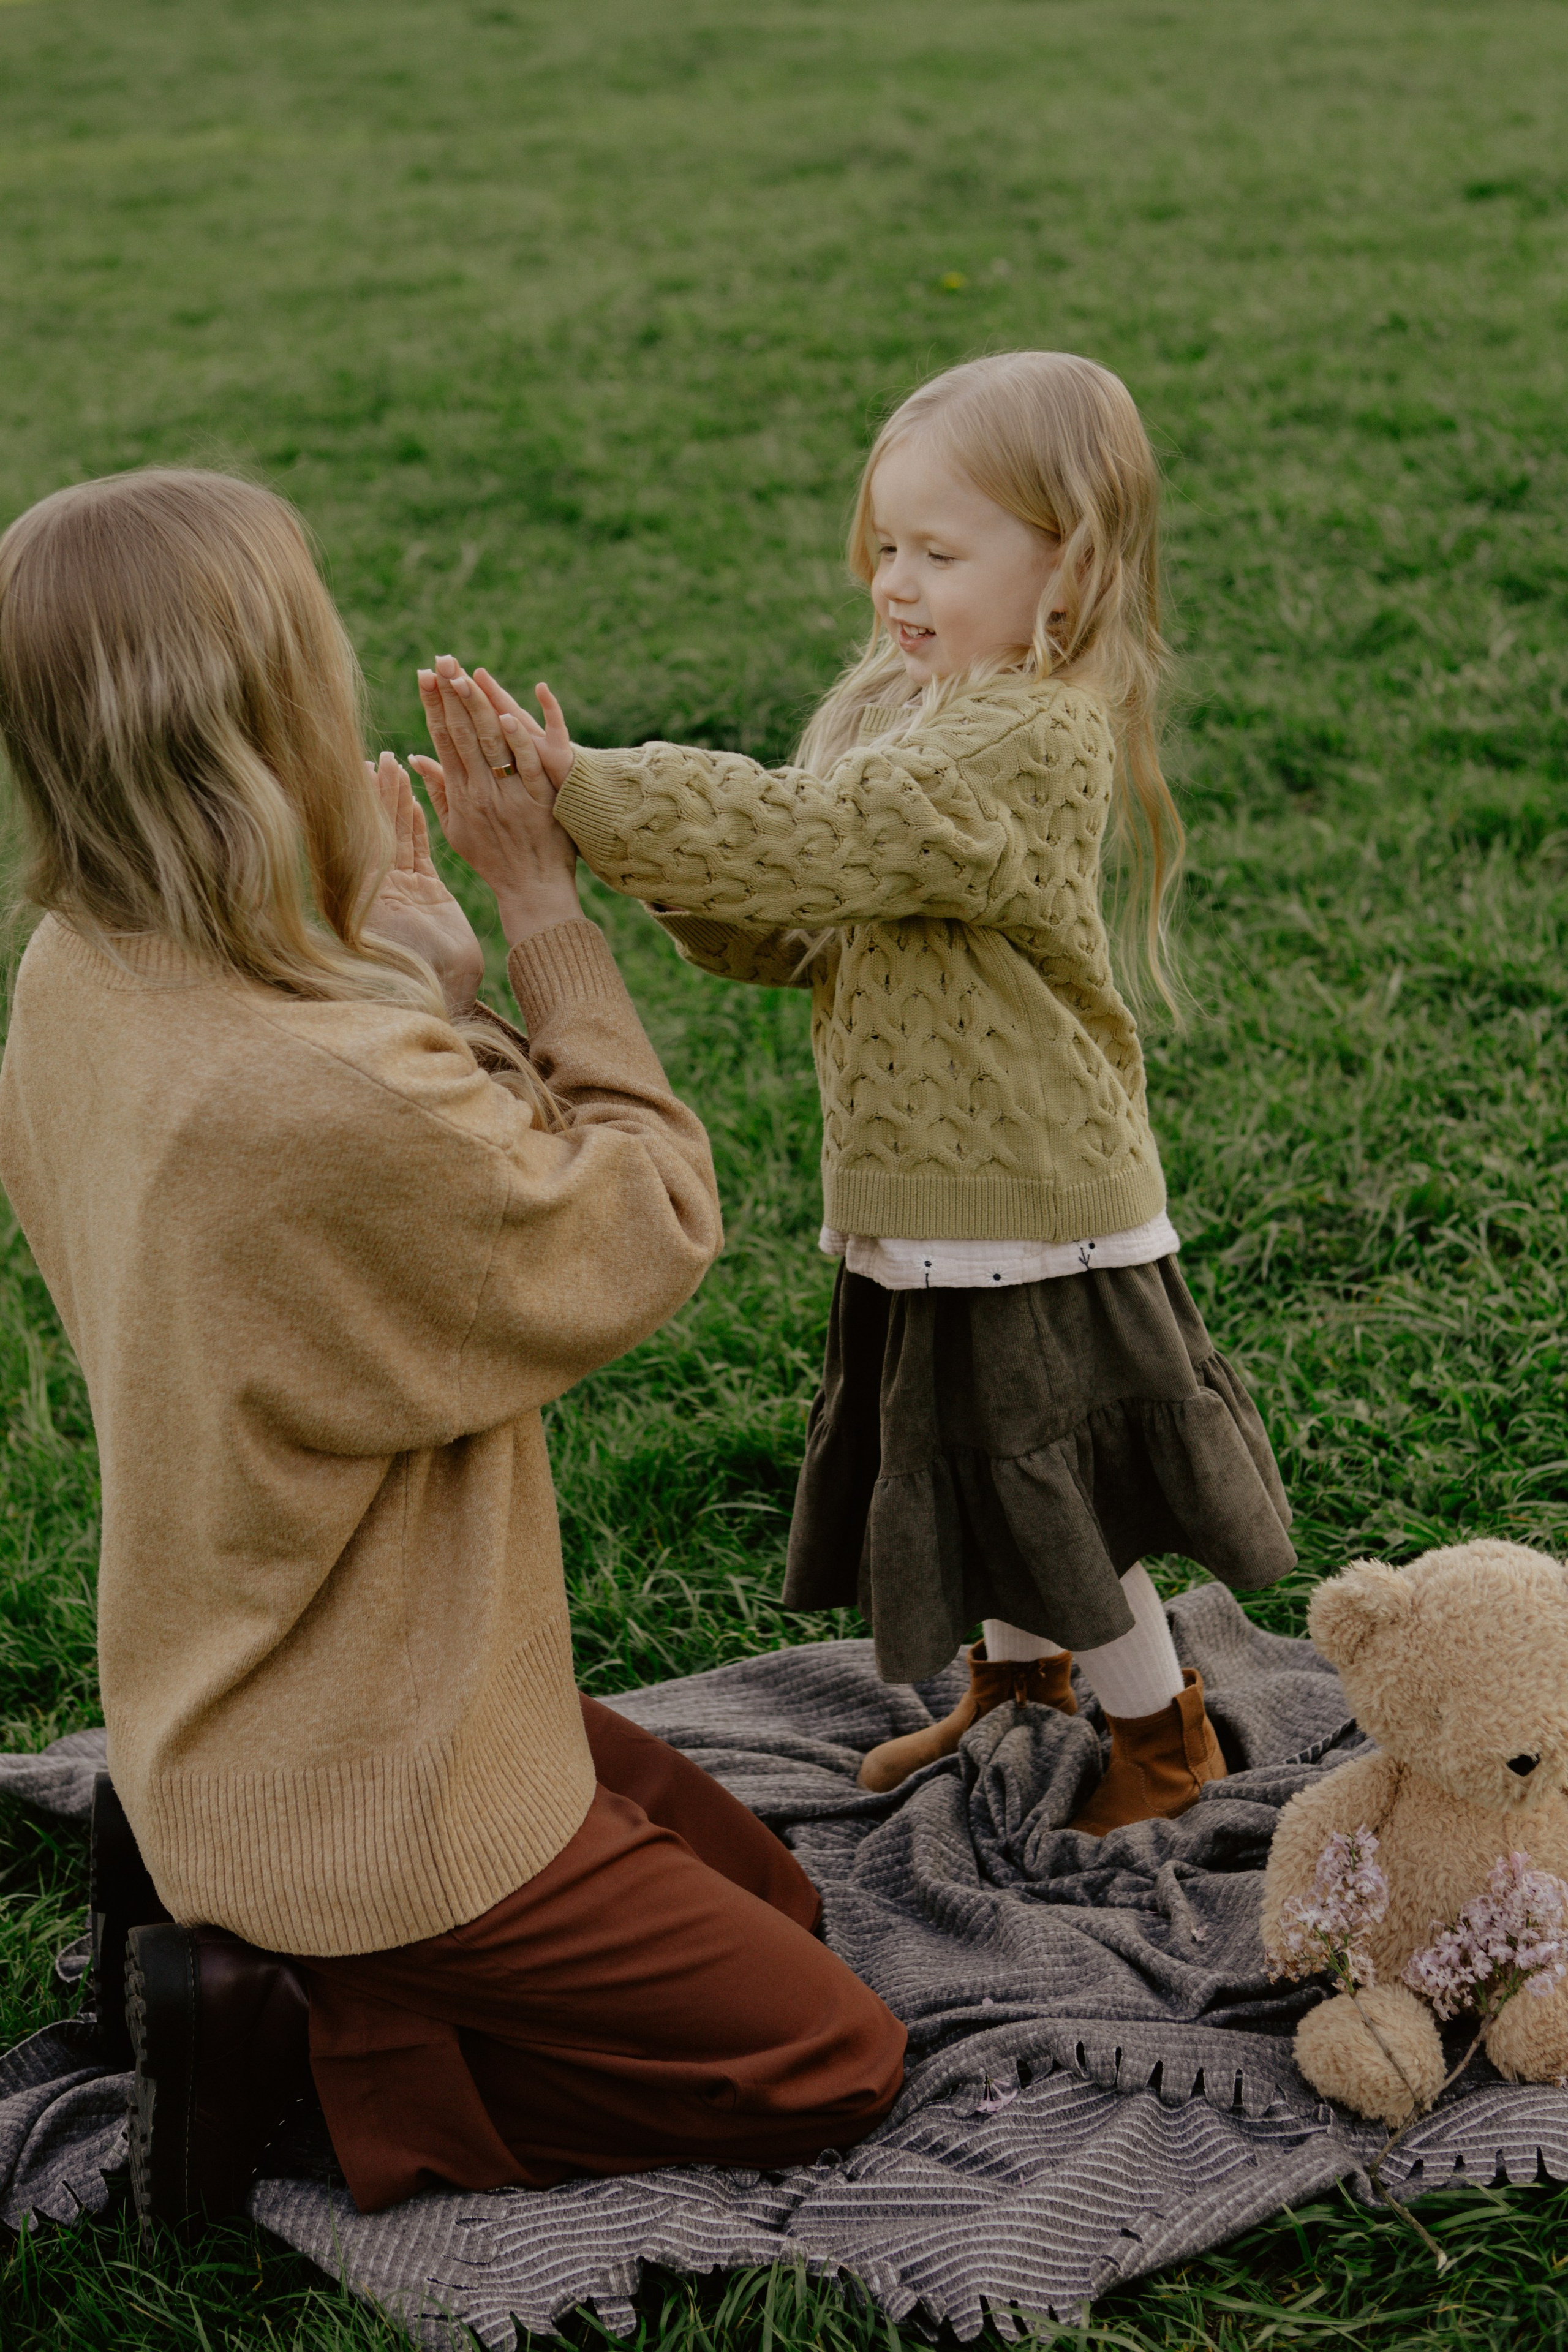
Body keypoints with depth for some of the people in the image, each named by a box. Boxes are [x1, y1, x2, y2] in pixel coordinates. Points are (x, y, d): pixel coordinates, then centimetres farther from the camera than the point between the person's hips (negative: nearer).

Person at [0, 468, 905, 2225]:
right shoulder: (336, 1099, -36)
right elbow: (654, 1224, -18)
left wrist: (401, 981, -5)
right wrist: (548, 927, -10)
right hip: (370, 1798, -9)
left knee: (767, 1898, 23)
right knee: (832, 2067, 5)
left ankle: (262, 1953, 15)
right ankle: (307, 2022, -1)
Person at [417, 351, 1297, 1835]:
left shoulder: (1031, 739, -23)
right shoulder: (905, 709, 7)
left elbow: (800, 840, -33)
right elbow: (781, 936, 1)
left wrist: (581, 791, -33)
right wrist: (593, 804, -13)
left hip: (1024, 1216, -8)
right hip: (931, 1204, 8)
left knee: (1047, 1504, 6)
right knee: (979, 1476, 23)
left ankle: (1165, 1740, 30)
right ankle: (1018, 1694, 47)